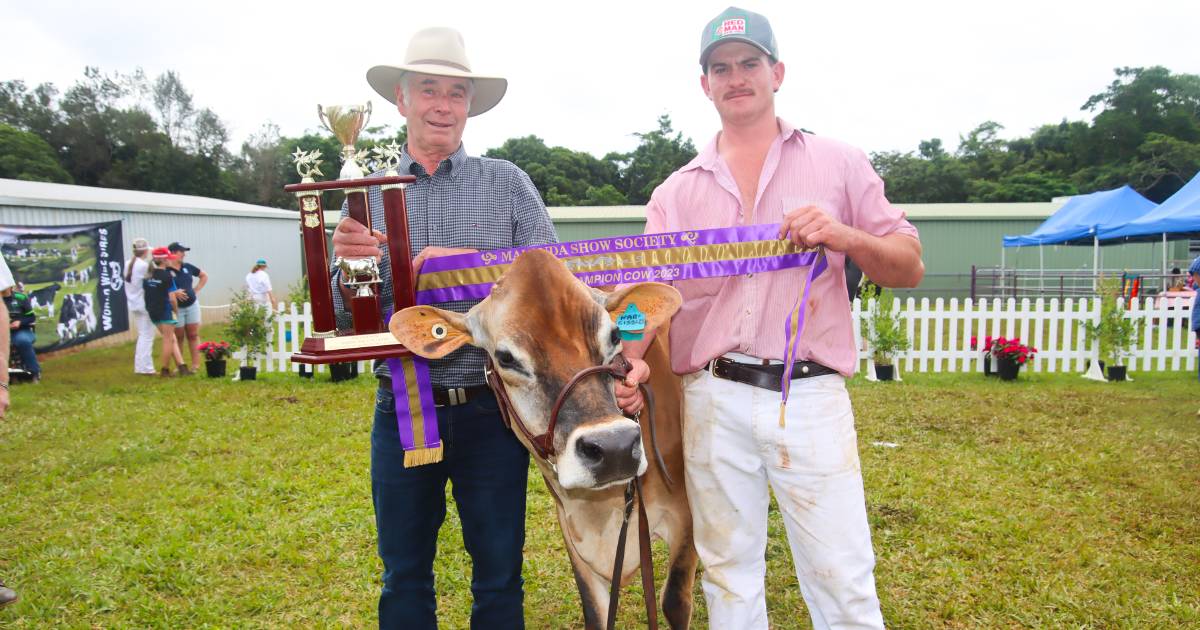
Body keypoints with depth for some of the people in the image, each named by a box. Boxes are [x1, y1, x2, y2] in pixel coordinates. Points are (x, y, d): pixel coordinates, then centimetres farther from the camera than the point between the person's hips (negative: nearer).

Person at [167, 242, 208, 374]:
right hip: (176, 308, -4)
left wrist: (196, 289, 8)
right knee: (178, 337, 4)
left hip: (192, 305, 4)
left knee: (193, 335, 6)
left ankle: (196, 365, 11)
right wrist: (174, 293, -21)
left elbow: (204, 276, 19)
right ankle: (179, 366, 12)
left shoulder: (187, 267, 5)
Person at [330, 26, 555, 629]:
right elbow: (345, 315, 5)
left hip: (491, 409, -1)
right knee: (404, 580, 16)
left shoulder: (507, 182, 2)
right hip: (401, 411, 2)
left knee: (499, 578, 11)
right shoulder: (366, 193, 6)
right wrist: (347, 263, -16)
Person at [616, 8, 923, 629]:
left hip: (812, 397, -1)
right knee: (728, 575, 14)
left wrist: (846, 236, -14)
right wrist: (633, 360, -16)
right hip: (712, 402, 2)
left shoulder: (839, 165, 8)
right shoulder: (675, 192, 12)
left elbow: (909, 268, 6)